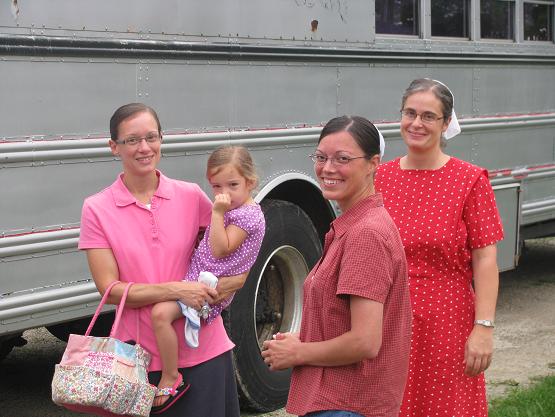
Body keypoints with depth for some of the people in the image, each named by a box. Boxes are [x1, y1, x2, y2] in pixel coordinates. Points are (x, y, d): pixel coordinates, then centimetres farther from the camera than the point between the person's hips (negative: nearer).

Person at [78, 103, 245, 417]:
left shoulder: (191, 196, 1)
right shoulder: (97, 209, -4)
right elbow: (110, 290, -8)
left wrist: (237, 277, -7)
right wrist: (176, 290, -19)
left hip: (205, 351, 2)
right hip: (142, 356, -1)